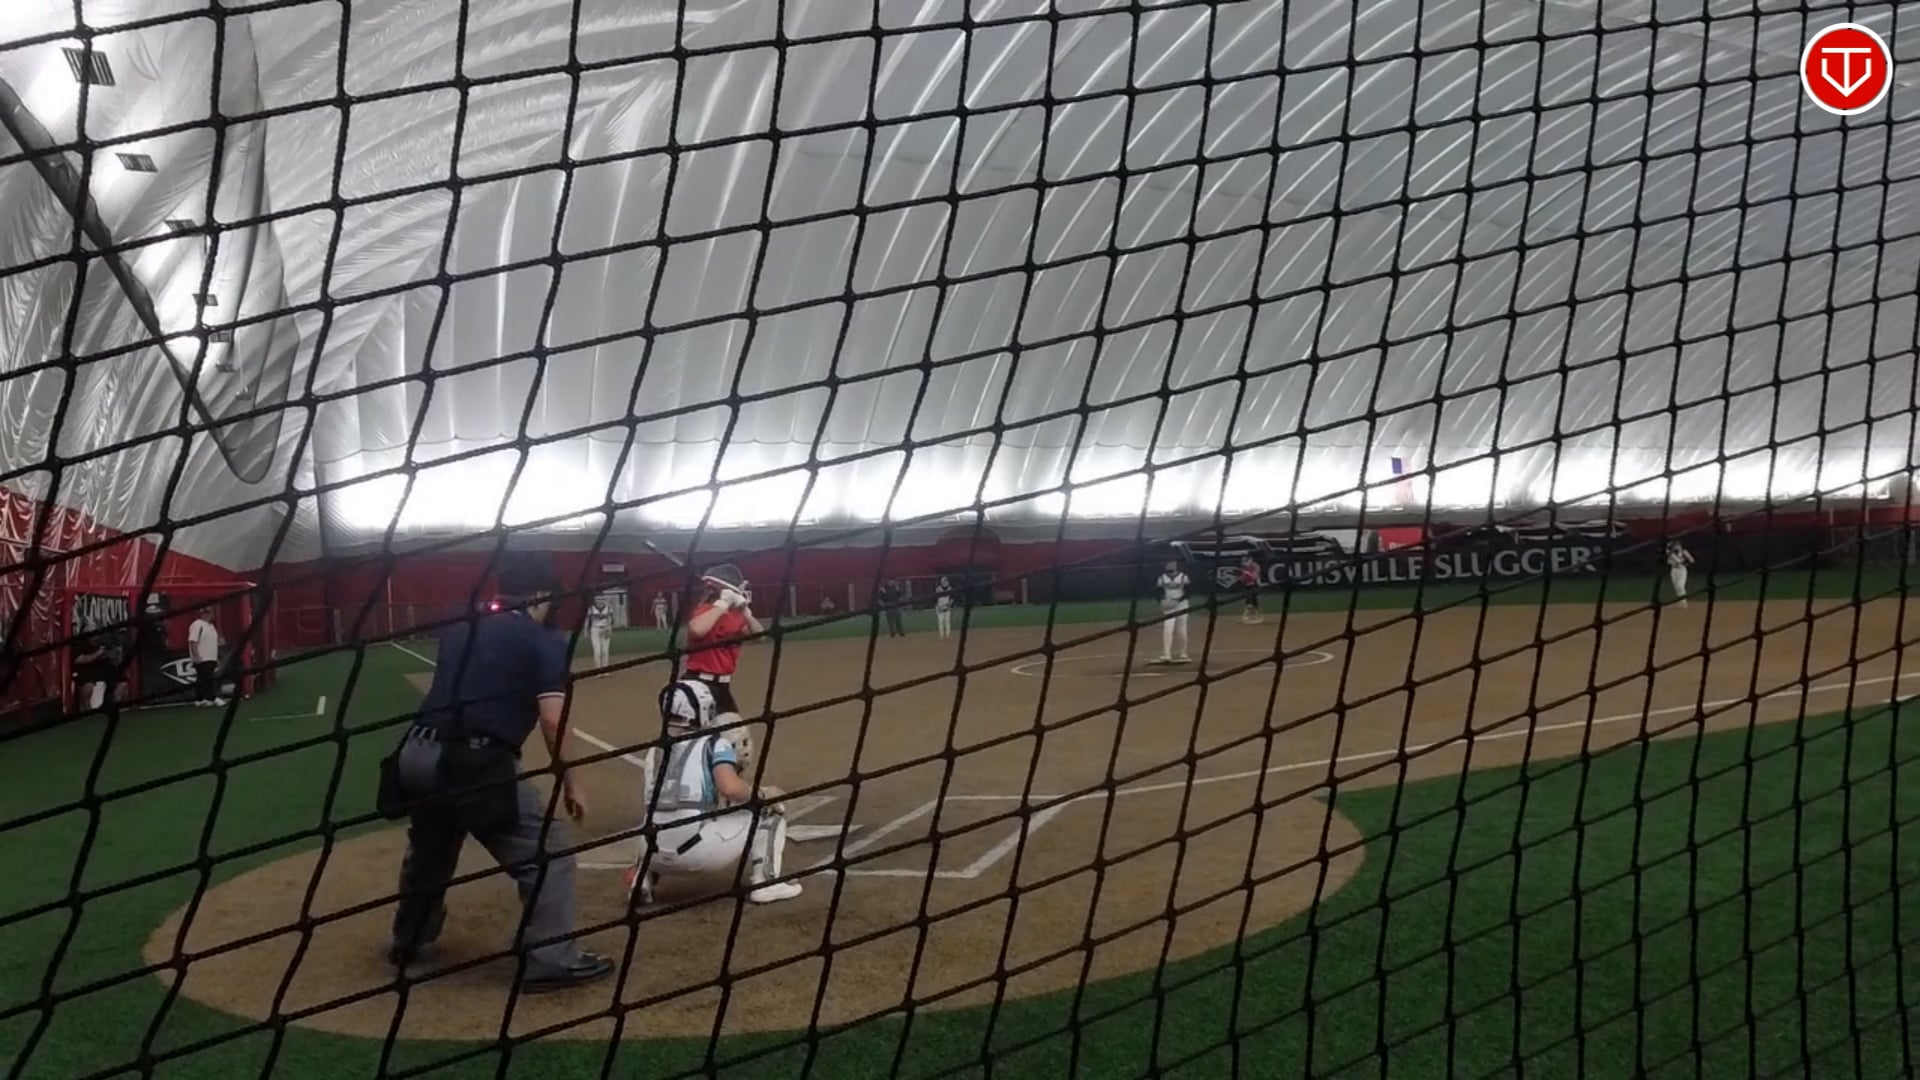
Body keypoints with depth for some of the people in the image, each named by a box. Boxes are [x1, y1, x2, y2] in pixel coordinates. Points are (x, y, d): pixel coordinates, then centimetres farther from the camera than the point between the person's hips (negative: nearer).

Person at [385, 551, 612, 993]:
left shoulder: (459, 629, 19)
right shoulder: (544, 641, 1)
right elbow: (553, 720, -9)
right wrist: (569, 782, 0)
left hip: (416, 752, 7)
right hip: (472, 758, -7)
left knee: (430, 846, 31)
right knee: (547, 846, 3)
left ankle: (408, 941, 50)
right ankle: (551, 960, 0)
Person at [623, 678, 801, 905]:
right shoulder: (715, 743, 4)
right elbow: (730, 788, -14)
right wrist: (762, 793, 6)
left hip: (657, 853, 5)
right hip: (697, 849, -5)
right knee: (770, 809, 14)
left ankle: (644, 875, 16)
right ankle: (765, 883, 8)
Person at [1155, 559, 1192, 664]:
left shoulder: (1183, 576, -3)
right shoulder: (1162, 578, 5)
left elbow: (1187, 592, -6)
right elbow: (1158, 592, 6)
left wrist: (1177, 600, -19)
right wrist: (1162, 601, -14)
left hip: (1181, 605, -1)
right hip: (1167, 606, 1)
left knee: (1181, 630, 5)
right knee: (1167, 629, -12)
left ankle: (1183, 654, 20)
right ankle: (1166, 655, -17)